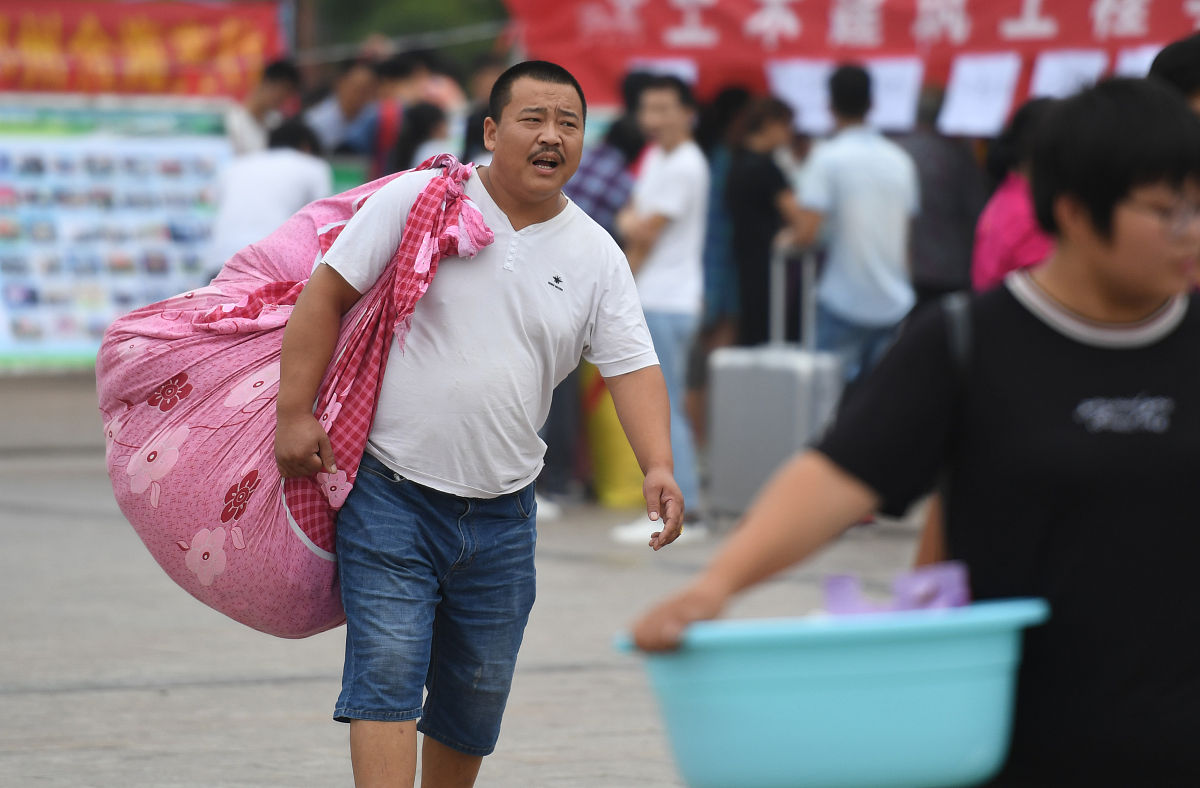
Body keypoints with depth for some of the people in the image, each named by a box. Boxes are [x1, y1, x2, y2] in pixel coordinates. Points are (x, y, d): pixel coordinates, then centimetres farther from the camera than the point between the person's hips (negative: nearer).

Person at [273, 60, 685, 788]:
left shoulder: (597, 257, 5)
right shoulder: (418, 201, -5)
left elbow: (633, 367, -1)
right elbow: (326, 295, -3)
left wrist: (659, 467, -18)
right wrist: (295, 413, -9)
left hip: (502, 516, 4)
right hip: (392, 497, -4)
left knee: (476, 699, 11)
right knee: (387, 670, -14)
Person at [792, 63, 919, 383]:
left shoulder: (828, 157, -9)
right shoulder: (900, 161, 8)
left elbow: (809, 232, -15)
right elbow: (906, 239, 14)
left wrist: (789, 237, 5)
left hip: (844, 304, -5)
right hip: (895, 303, 5)